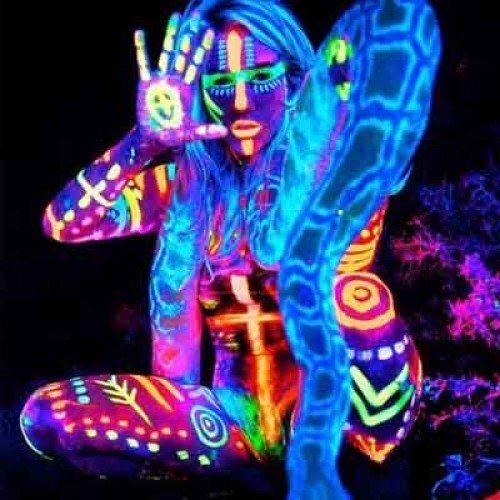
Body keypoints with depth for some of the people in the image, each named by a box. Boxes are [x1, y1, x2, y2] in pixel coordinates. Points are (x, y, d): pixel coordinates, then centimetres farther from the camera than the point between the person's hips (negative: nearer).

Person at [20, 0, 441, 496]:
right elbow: (63, 223, -1)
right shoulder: (186, 180, 6)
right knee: (46, 415, -11)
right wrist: (142, 145, -12)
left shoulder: (328, 158, -3)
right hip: (247, 412, 5)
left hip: (343, 397, -4)